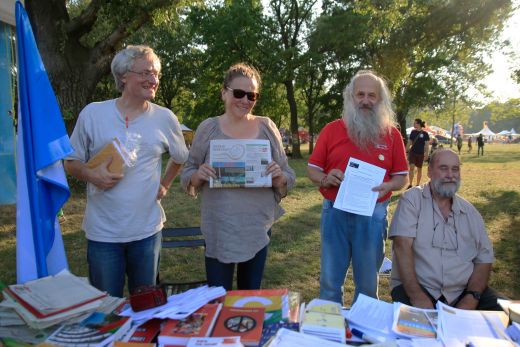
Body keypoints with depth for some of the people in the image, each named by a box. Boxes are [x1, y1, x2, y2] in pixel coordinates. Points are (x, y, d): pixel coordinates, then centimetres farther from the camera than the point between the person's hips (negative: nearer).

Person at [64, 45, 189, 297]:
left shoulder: (165, 118, 1)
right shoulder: (92, 114, -3)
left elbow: (180, 158, 18)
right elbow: (71, 162, 4)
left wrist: (165, 184, 7)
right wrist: (91, 174, -15)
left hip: (147, 229, 2)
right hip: (103, 231, -1)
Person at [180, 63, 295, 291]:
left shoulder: (267, 127, 0)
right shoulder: (208, 128, -2)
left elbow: (288, 177, 4)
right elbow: (187, 176, 3)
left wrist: (279, 177, -17)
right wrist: (198, 176, -18)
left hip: (258, 229, 2)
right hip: (219, 231, -1)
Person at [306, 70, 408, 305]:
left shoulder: (392, 134, 4)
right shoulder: (331, 130, 2)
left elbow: (402, 177, 8)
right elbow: (312, 170, 6)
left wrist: (387, 186, -14)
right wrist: (325, 179, -15)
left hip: (373, 214, 1)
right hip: (335, 212, 0)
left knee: (368, 282, 14)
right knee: (330, 280, 9)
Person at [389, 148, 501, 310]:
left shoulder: (470, 212, 12)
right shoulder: (412, 199, -3)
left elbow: (484, 259, 9)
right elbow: (402, 246, -13)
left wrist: (471, 298, -8)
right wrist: (417, 296, -20)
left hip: (463, 290, 5)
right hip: (415, 286, -4)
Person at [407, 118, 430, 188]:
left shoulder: (425, 134, -5)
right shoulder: (413, 132, 5)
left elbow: (427, 145, -5)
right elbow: (409, 142, 11)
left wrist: (426, 154, -12)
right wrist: (406, 151, 10)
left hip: (420, 154, -2)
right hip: (413, 152, 2)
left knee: (419, 169, 8)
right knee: (411, 167, -11)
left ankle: (418, 185, 19)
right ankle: (410, 184, -7)